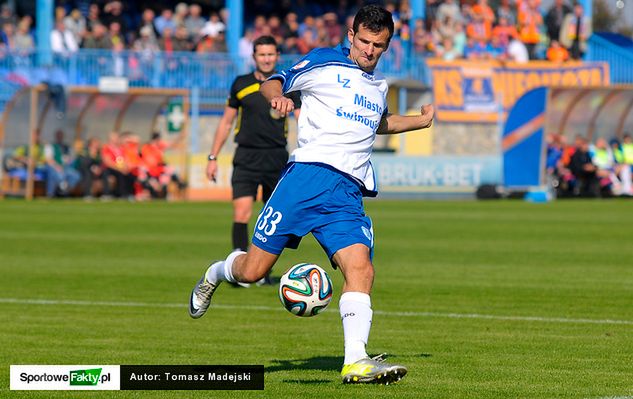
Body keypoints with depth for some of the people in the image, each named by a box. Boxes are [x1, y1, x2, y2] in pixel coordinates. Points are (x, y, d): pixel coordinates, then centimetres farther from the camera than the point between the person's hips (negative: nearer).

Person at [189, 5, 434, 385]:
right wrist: (277, 96, -13)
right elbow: (274, 83, 9)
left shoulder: (379, 86, 25)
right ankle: (216, 273, 30)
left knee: (361, 268, -21)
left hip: (349, 194, 4)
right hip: (309, 173, -4)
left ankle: (356, 361, -30)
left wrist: (421, 121, 37)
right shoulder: (323, 63, 7)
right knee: (253, 270, -5)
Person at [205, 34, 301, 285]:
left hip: (277, 159, 0)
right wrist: (213, 158, 11)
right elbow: (226, 122, 14)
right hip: (246, 158, 0)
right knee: (241, 214, -16)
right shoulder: (241, 84, 6)